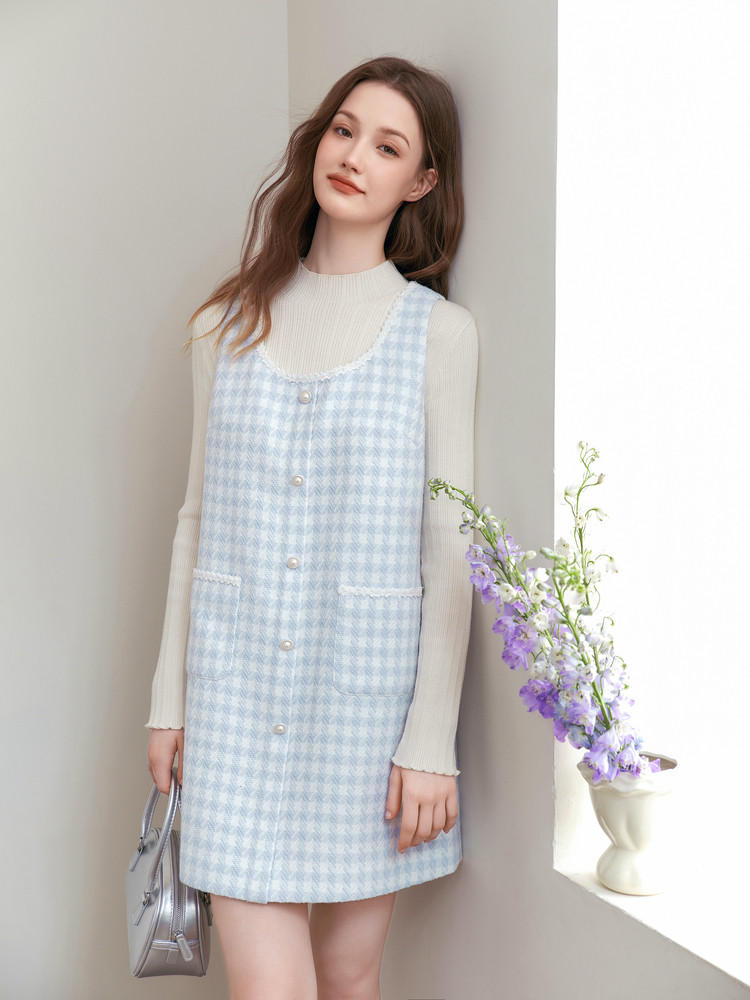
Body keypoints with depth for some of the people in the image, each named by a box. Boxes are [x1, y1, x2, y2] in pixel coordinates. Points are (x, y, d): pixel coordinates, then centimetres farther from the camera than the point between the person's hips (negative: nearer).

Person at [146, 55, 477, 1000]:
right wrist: (168, 697, 10)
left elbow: (448, 550, -3)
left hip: (370, 684, -1)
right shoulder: (229, 324, 7)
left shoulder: (438, 332, -1)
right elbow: (198, 516, 11)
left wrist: (432, 739, -7)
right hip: (239, 681, 2)